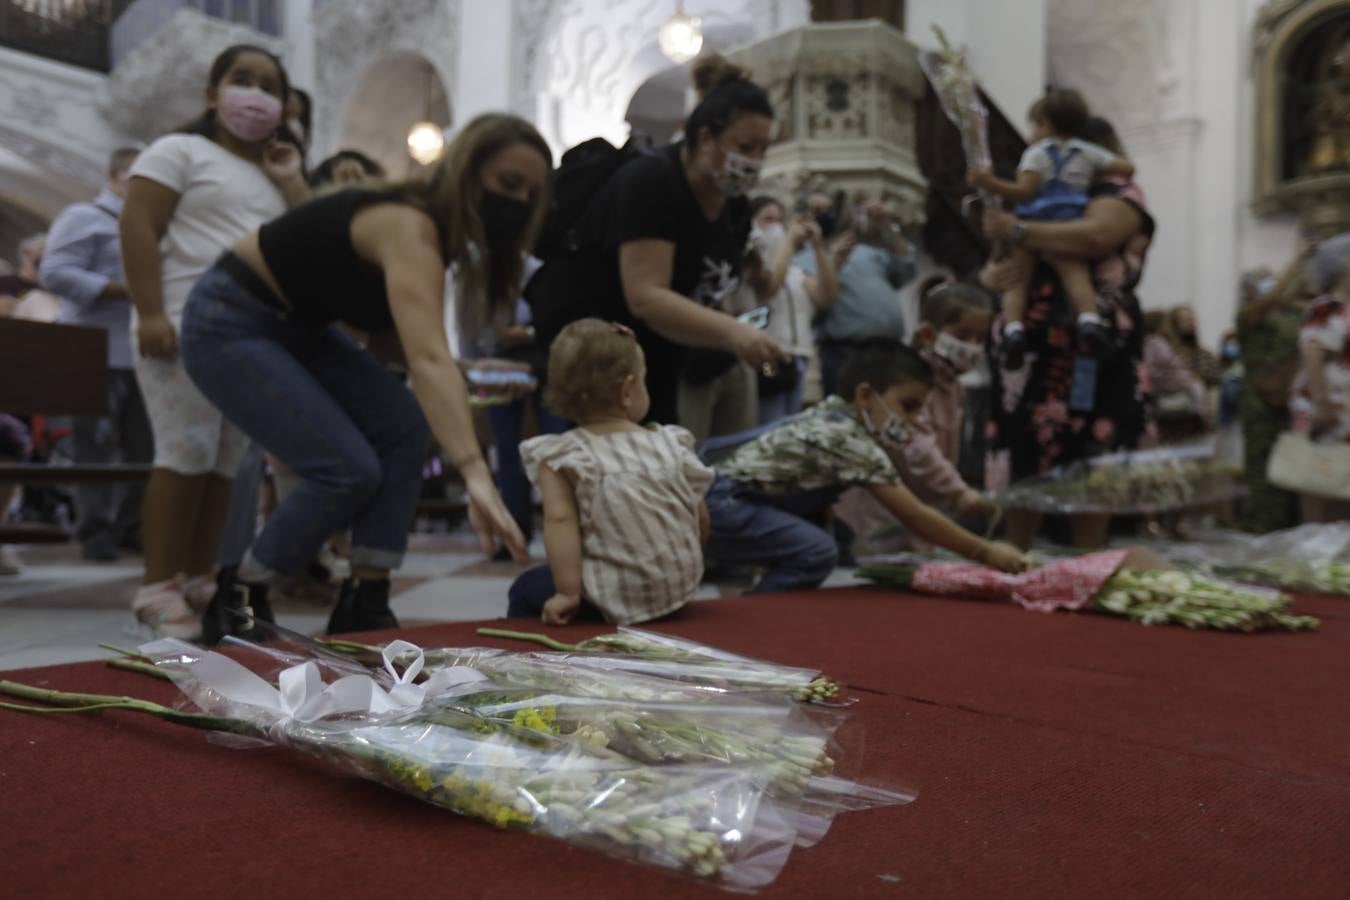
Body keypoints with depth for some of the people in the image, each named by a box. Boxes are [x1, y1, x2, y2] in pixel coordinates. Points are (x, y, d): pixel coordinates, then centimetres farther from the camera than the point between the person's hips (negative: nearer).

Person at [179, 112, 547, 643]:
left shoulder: (442, 231, -1)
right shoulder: (409, 226, -30)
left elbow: (390, 336, 3)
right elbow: (429, 360, -45)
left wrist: (469, 381, -16)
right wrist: (476, 475, -55)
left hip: (299, 327, 9)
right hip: (229, 325, -9)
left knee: (403, 428, -8)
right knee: (348, 469, -17)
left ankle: (364, 607, 0)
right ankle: (235, 606, 5)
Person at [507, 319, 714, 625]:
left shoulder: (561, 455, -9)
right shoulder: (672, 445, 1)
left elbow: (560, 520, -20)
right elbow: (701, 522, 7)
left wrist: (568, 592, -18)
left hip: (614, 600, -5)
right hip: (679, 589, 5)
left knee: (526, 589, 20)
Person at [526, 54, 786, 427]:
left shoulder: (735, 204, 4)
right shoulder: (650, 183, -21)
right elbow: (646, 297, -32)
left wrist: (742, 338, -4)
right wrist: (732, 332, -44)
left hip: (655, 368, 8)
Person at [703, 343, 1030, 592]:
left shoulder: (834, 413, 7)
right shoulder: (852, 443, -19)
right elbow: (915, 516, -17)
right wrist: (984, 552, -12)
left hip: (730, 498, 10)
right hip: (720, 504, -10)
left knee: (818, 540, 17)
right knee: (817, 551, -21)